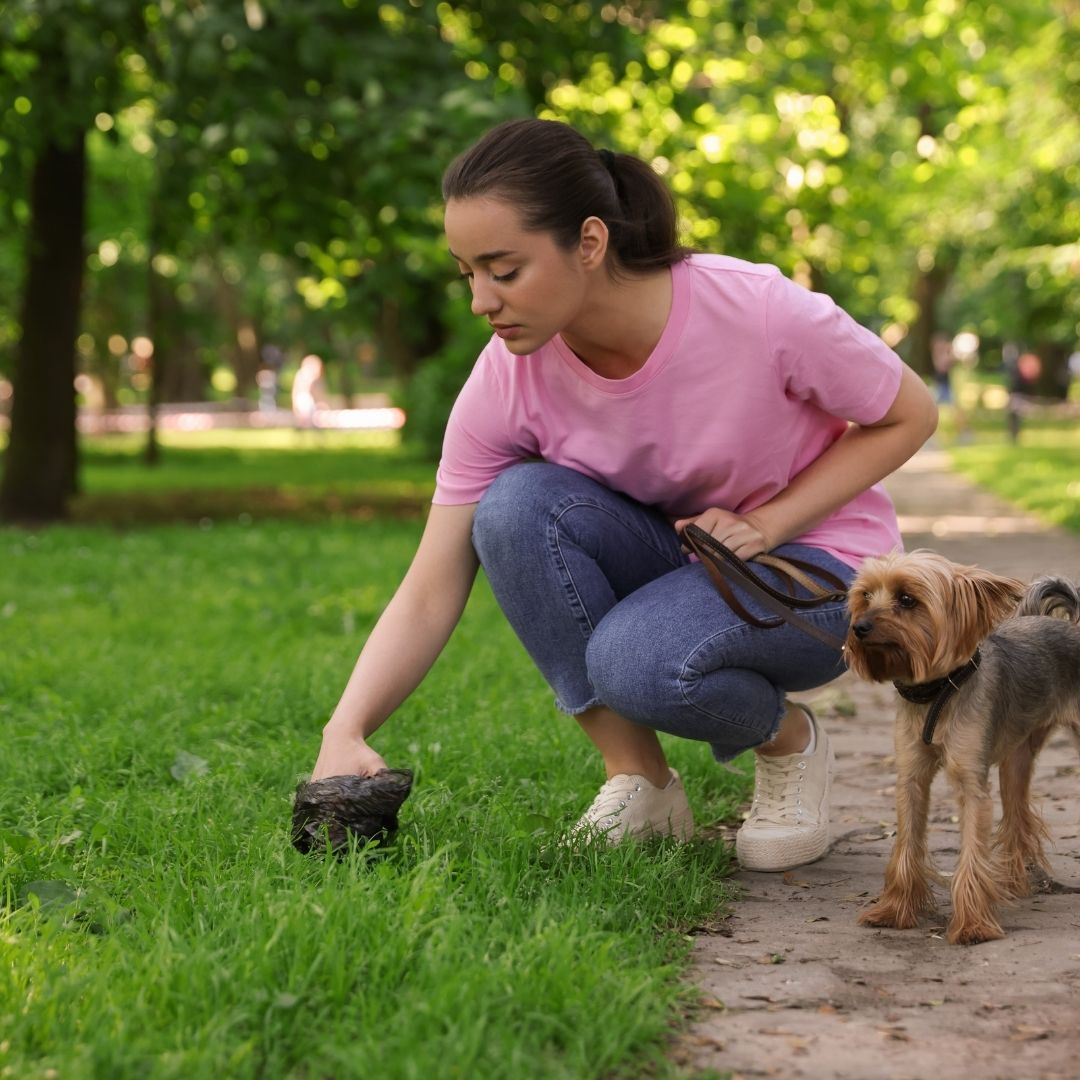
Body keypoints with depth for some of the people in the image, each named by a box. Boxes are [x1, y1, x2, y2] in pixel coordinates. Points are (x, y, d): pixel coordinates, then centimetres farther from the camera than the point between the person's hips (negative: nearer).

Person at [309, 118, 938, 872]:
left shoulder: (759, 313, -28)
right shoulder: (507, 379, -18)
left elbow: (910, 416, -10)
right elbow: (429, 597, -17)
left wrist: (767, 522, -22)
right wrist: (345, 734, -32)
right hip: (665, 555, 4)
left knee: (638, 661, -35)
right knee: (518, 503, -27)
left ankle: (790, 740, 1)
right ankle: (638, 780, -11)